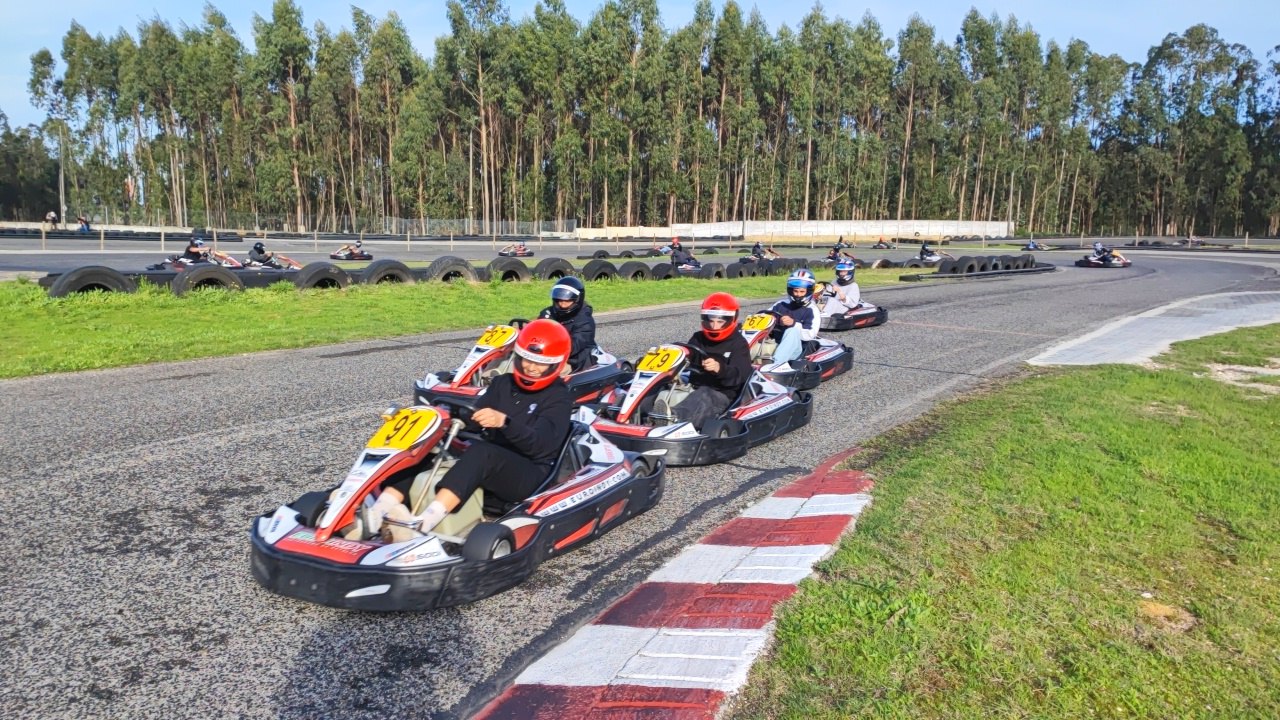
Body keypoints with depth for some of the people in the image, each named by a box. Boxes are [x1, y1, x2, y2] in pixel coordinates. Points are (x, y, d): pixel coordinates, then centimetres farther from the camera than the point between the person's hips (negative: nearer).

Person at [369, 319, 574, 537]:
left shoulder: (559, 398, -5)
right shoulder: (503, 383, 13)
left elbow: (540, 443, -21)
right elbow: (476, 420, 5)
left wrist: (504, 422, -39)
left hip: (529, 475, -6)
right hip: (487, 465, 6)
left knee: (480, 451, -36)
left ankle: (423, 522, -51)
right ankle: (381, 508, -33)